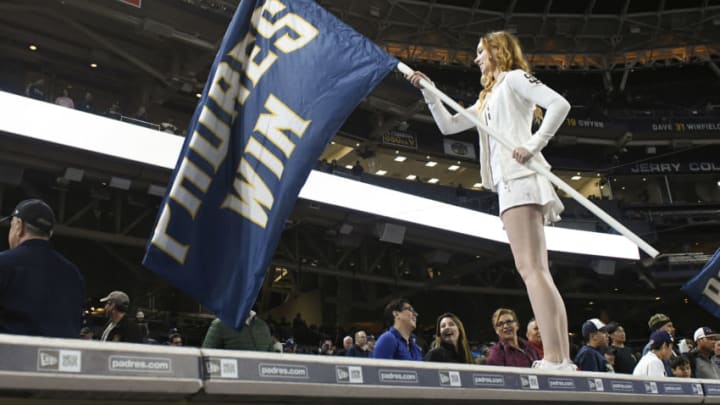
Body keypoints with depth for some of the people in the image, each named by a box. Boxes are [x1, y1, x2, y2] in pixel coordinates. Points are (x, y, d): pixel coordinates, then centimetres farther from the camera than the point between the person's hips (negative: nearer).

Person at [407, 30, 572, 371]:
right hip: (510, 180, 9)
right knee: (537, 272, 0)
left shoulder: (514, 77, 4)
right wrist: (428, 91, 26)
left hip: (519, 176, -9)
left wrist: (533, 144, -18)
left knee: (530, 268, -18)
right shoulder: (488, 98, 30)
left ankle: (555, 360, -23)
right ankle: (562, 361, -3)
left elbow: (559, 104, -10)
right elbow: (447, 125, 32)